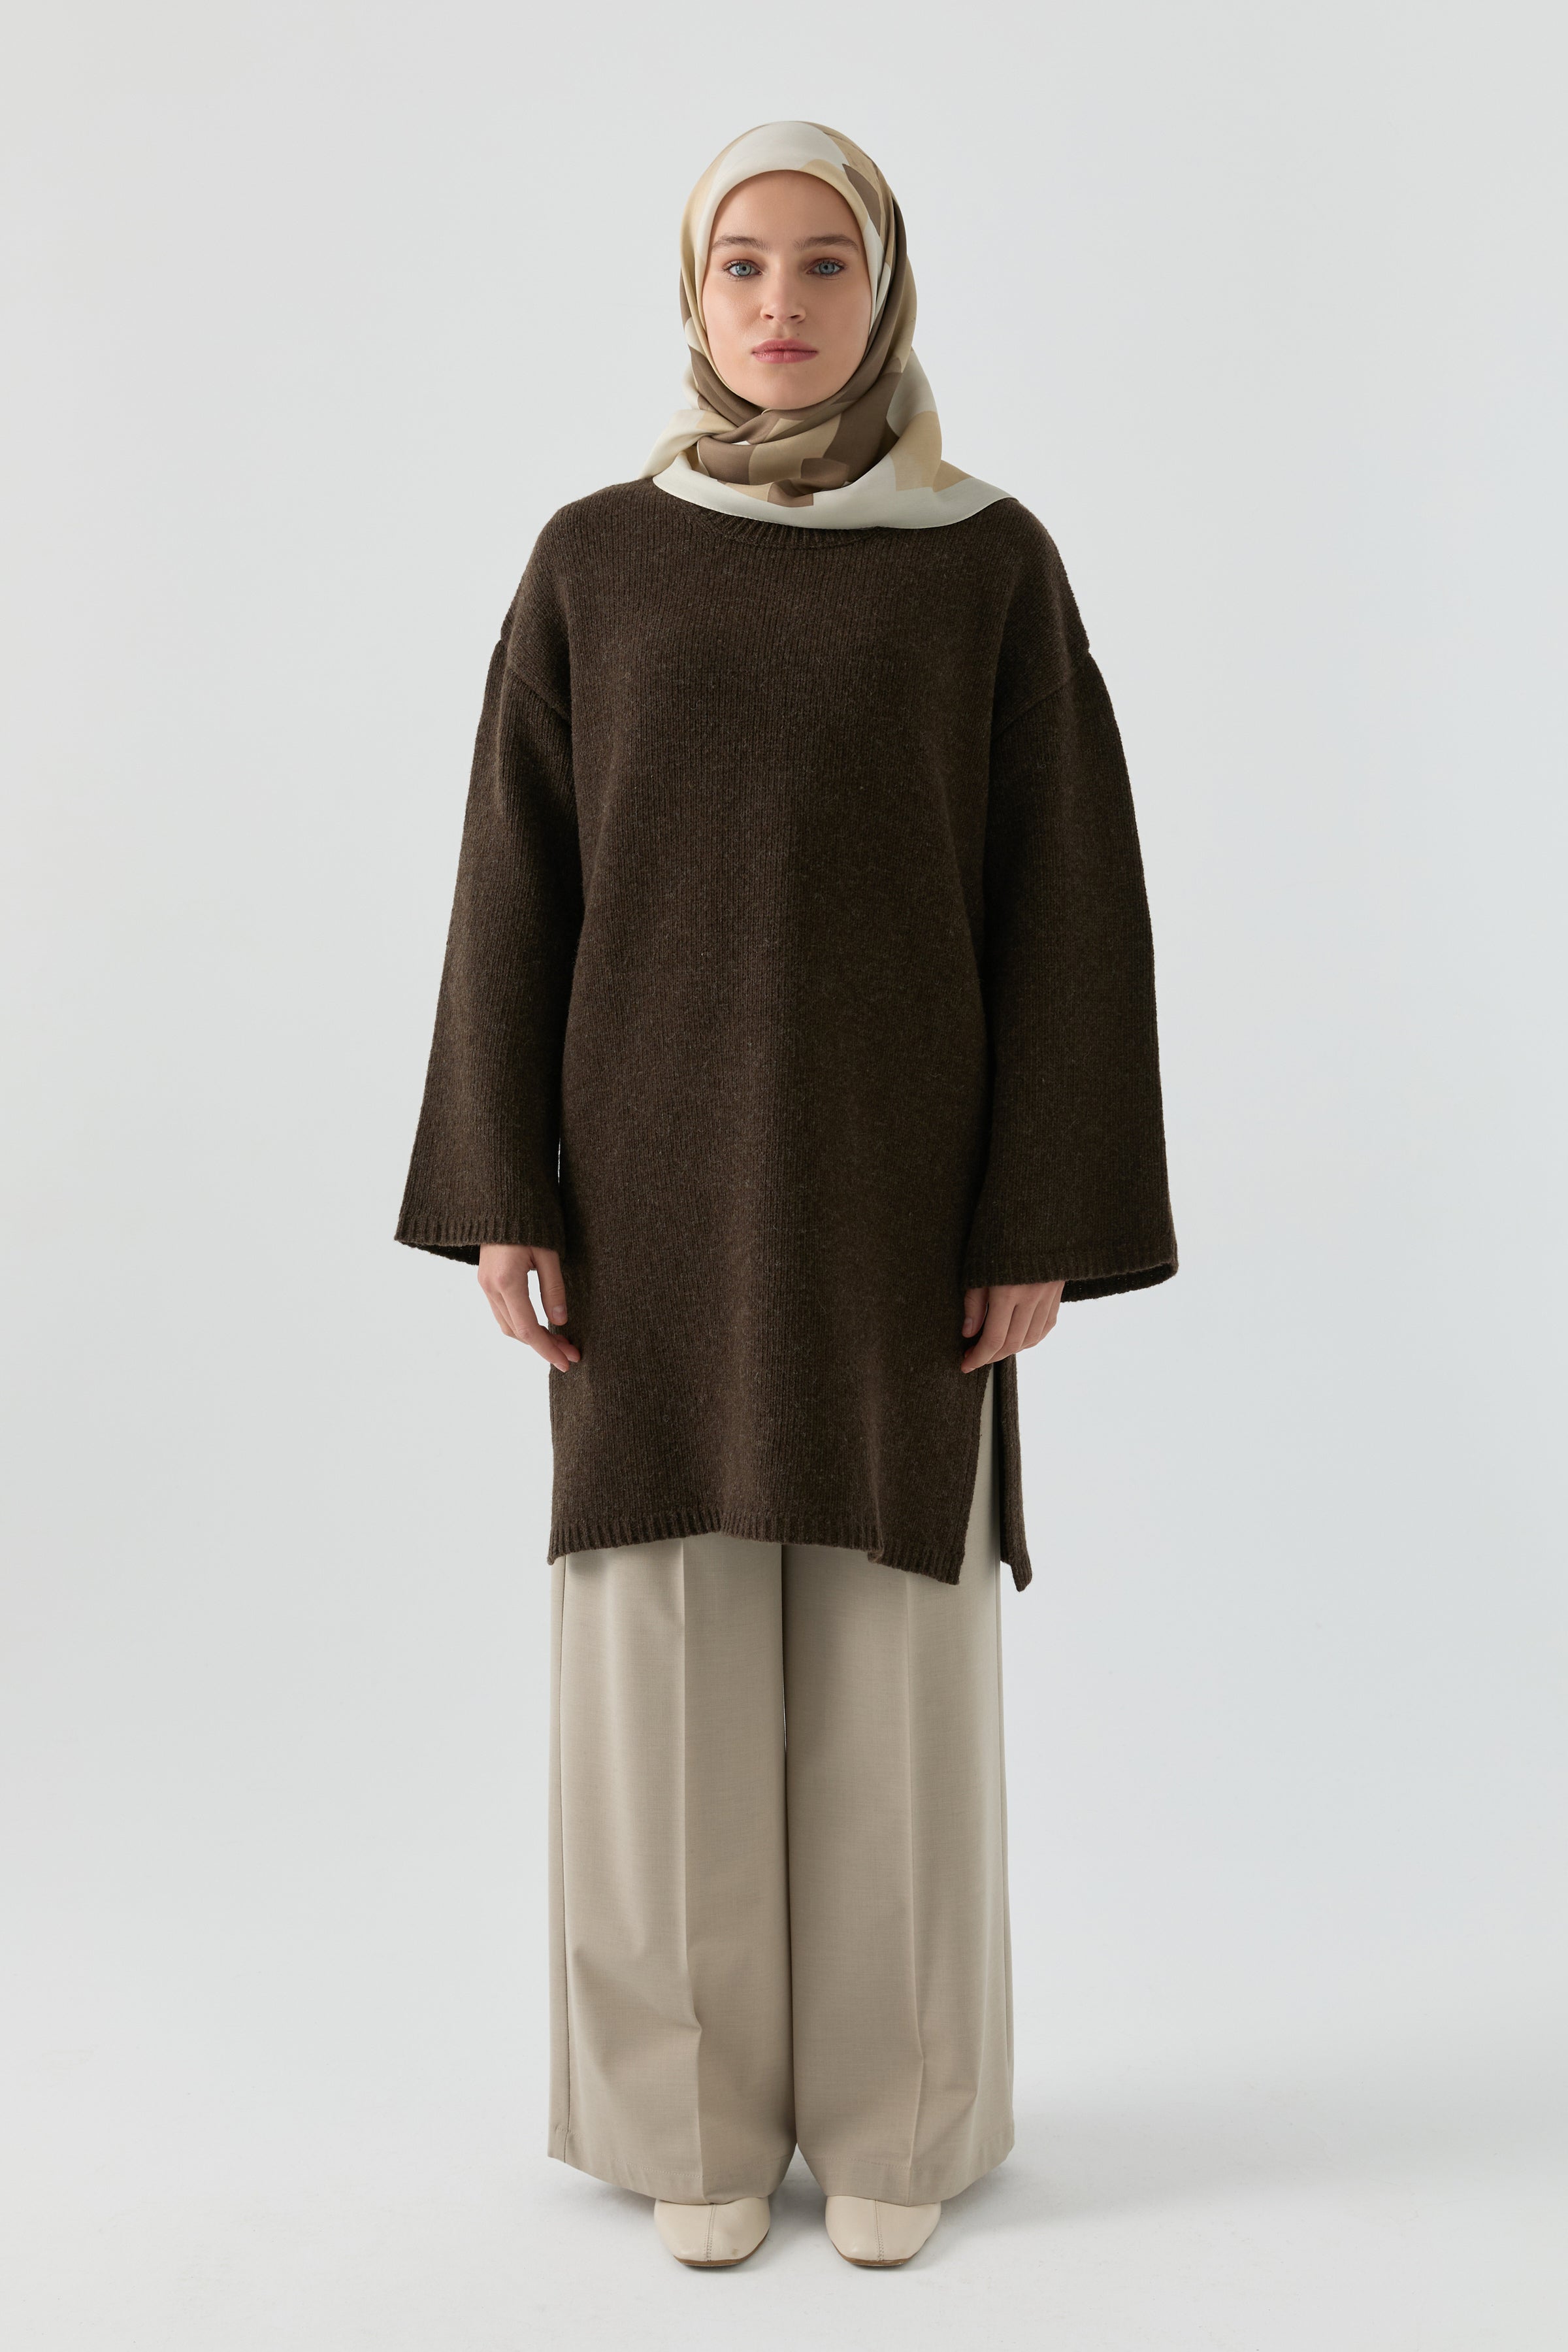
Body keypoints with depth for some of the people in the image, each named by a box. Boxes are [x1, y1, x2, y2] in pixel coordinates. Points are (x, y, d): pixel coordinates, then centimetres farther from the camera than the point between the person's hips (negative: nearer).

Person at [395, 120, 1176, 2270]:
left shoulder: (995, 568, 1)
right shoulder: (593, 566, 4)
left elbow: (1070, 906, -2)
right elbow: (517, 890, 3)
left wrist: (1049, 1222, -7)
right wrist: (499, 1195, -4)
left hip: (894, 1172, -1)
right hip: (665, 1174, 1)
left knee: (894, 1647, 5)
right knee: (666, 1648, 4)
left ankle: (889, 2110, 23)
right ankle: (705, 2113, 22)